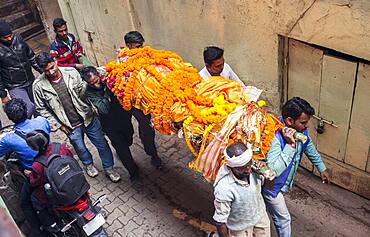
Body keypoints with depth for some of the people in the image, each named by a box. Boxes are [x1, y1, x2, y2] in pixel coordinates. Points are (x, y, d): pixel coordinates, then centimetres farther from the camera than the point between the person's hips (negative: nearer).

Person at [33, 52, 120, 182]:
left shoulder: (71, 72, -11)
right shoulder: (39, 85, -13)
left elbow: (81, 92, 2)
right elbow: (41, 109, -2)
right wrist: (57, 124, -4)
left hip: (88, 118, 1)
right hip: (71, 126, 0)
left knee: (102, 144, 11)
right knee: (80, 148, 19)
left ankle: (109, 169, 34)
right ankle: (88, 164, 52)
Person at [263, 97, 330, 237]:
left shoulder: (300, 130, -11)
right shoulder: (275, 136, -37)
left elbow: (309, 147, 10)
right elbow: (272, 171, -44)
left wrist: (322, 168, 20)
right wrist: (290, 145, -43)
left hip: (282, 182, 7)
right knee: (283, 219, 9)